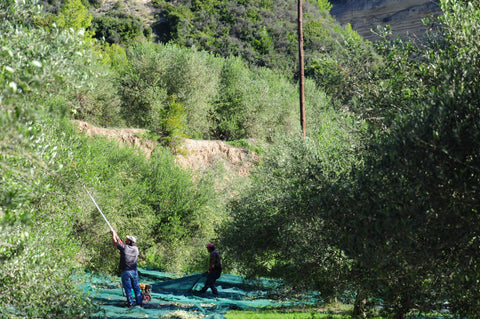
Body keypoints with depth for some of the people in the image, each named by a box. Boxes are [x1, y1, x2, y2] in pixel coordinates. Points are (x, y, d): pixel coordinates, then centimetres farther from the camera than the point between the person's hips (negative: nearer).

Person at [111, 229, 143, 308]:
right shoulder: (136, 249, 5)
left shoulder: (124, 247, -10)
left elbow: (115, 242, 4)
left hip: (125, 272, -4)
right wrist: (118, 238, 33)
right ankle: (139, 303, 9)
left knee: (128, 288, 1)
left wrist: (113, 233, 22)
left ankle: (130, 303, 0)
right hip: (134, 271, 4)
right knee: (136, 288, 9)